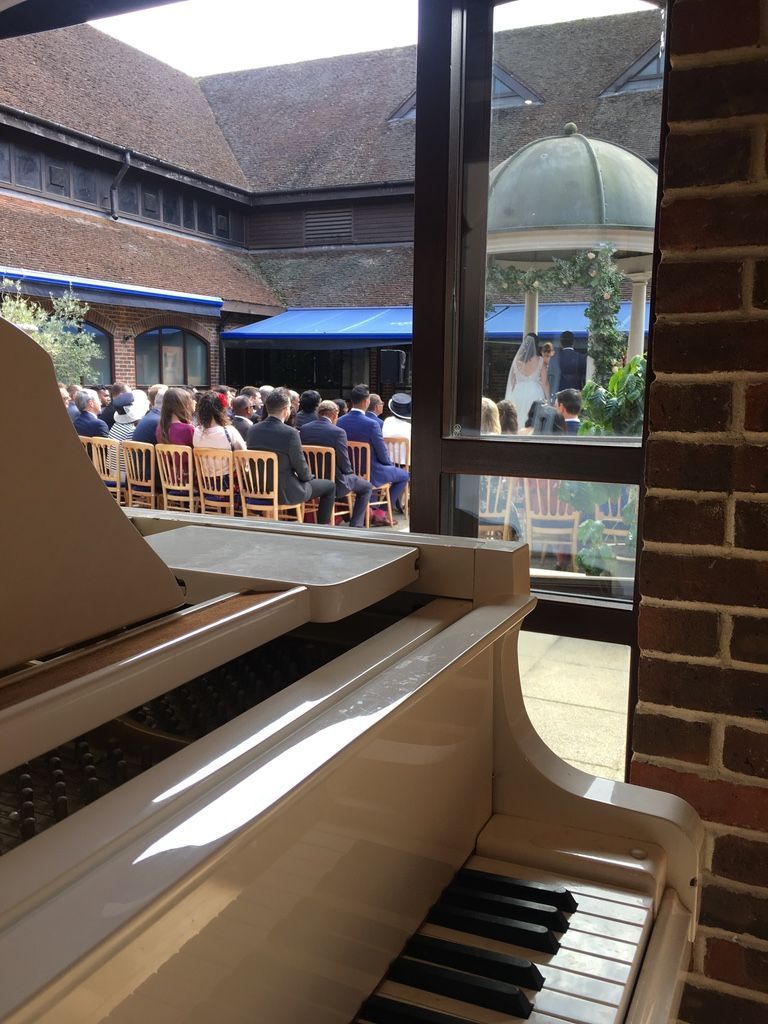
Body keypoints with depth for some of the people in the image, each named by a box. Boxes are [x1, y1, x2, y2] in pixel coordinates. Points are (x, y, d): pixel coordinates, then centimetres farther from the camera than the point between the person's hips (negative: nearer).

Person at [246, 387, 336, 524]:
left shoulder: (252, 430, -4)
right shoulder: (290, 433, -23)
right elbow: (301, 468, -15)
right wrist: (308, 477, 10)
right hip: (285, 493, -7)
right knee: (330, 486, 14)